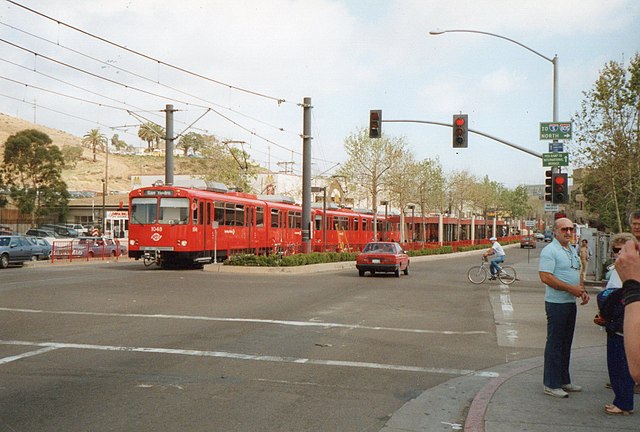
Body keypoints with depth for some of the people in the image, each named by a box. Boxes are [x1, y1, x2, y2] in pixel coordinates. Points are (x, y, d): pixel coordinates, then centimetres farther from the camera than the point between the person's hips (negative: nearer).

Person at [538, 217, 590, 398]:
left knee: (566, 343, 15)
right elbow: (545, 277, -22)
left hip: (571, 302, 9)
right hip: (556, 303, -9)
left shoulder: (572, 250, 14)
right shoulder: (550, 251, -14)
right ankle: (551, 385, 3)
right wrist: (571, 288, -21)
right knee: (555, 343, -3)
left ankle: (564, 380, 25)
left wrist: (582, 290, 4)